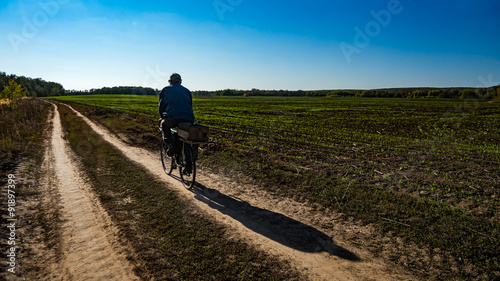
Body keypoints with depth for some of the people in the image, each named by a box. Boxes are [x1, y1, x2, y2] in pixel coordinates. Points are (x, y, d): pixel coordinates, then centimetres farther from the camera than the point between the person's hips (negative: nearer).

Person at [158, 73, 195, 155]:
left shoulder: (166, 89, 17)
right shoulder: (187, 90, 26)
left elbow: (161, 106, 20)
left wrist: (162, 117, 36)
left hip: (173, 118, -3)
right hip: (189, 120, 3)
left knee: (163, 124, 27)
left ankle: (170, 144, 7)